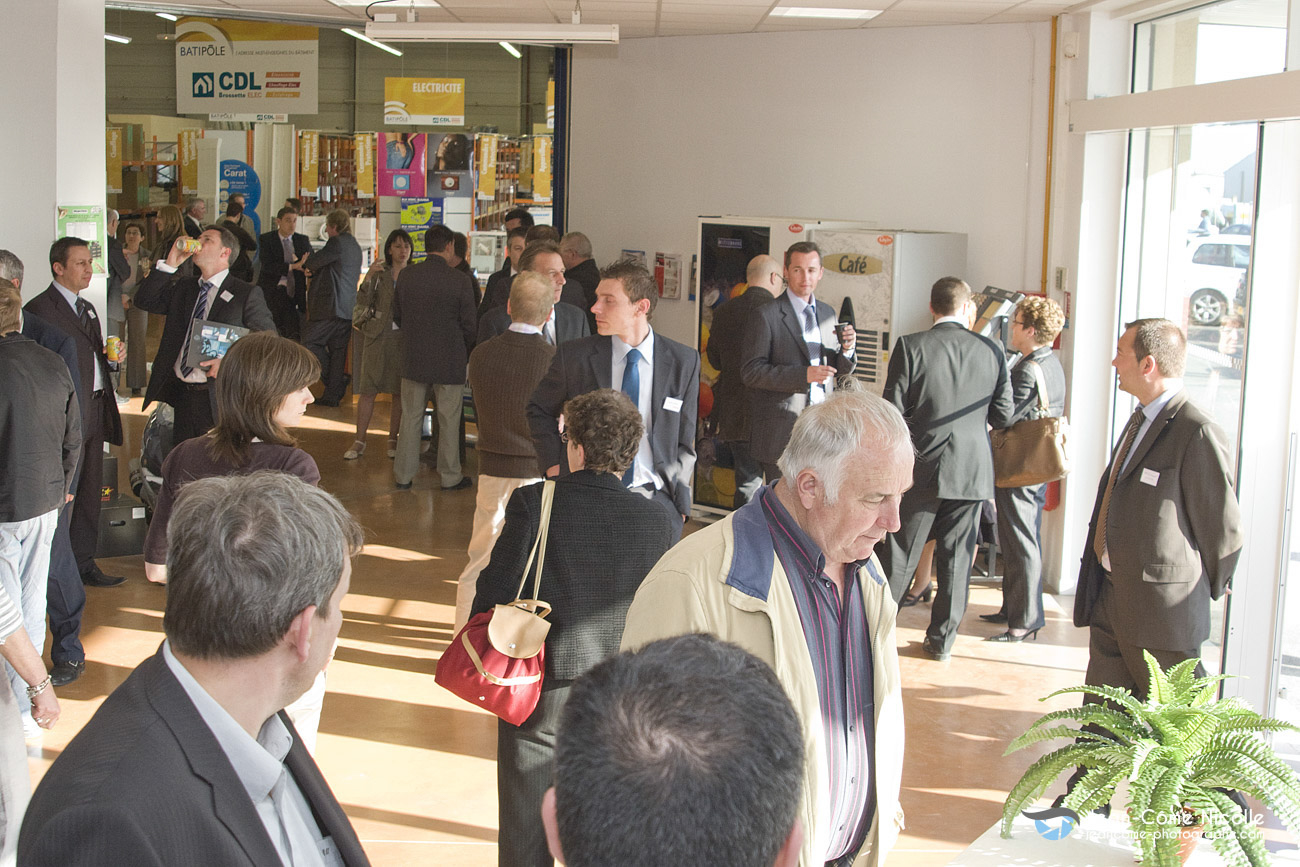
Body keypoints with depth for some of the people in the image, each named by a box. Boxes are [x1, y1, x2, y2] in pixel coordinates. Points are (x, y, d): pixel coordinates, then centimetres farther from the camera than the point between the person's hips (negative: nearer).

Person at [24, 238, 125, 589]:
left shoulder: (87, 309, 18)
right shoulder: (40, 310, -10)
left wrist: (111, 356, 3)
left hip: (95, 411, 8)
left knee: (89, 492, 14)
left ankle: (84, 564, 24)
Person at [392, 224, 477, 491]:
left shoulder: (406, 276, -2)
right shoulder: (460, 280, -13)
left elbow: (396, 315, 9)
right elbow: (469, 324, -8)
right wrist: (467, 355, 10)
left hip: (413, 359, 4)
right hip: (450, 360, -3)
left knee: (410, 417, 12)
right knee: (449, 420, 7)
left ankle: (403, 475, 18)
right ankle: (450, 477, 15)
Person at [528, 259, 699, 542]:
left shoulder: (683, 361, 4)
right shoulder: (574, 356, 2)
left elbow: (685, 443, 12)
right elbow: (539, 410, 18)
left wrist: (679, 503, 4)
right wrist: (553, 465, 5)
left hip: (655, 496, 0)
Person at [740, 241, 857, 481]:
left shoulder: (827, 313, 15)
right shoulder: (766, 315, -6)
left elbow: (838, 370, 18)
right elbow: (750, 372, -12)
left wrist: (847, 349, -5)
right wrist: (803, 375, -20)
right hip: (782, 432, -6)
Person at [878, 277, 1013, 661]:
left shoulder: (910, 346, -9)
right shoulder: (991, 351, -2)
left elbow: (892, 410, -9)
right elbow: (1003, 416, 2)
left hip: (922, 468, -1)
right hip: (973, 470, 2)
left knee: (900, 555, 8)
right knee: (956, 557, 10)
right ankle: (942, 639, 16)